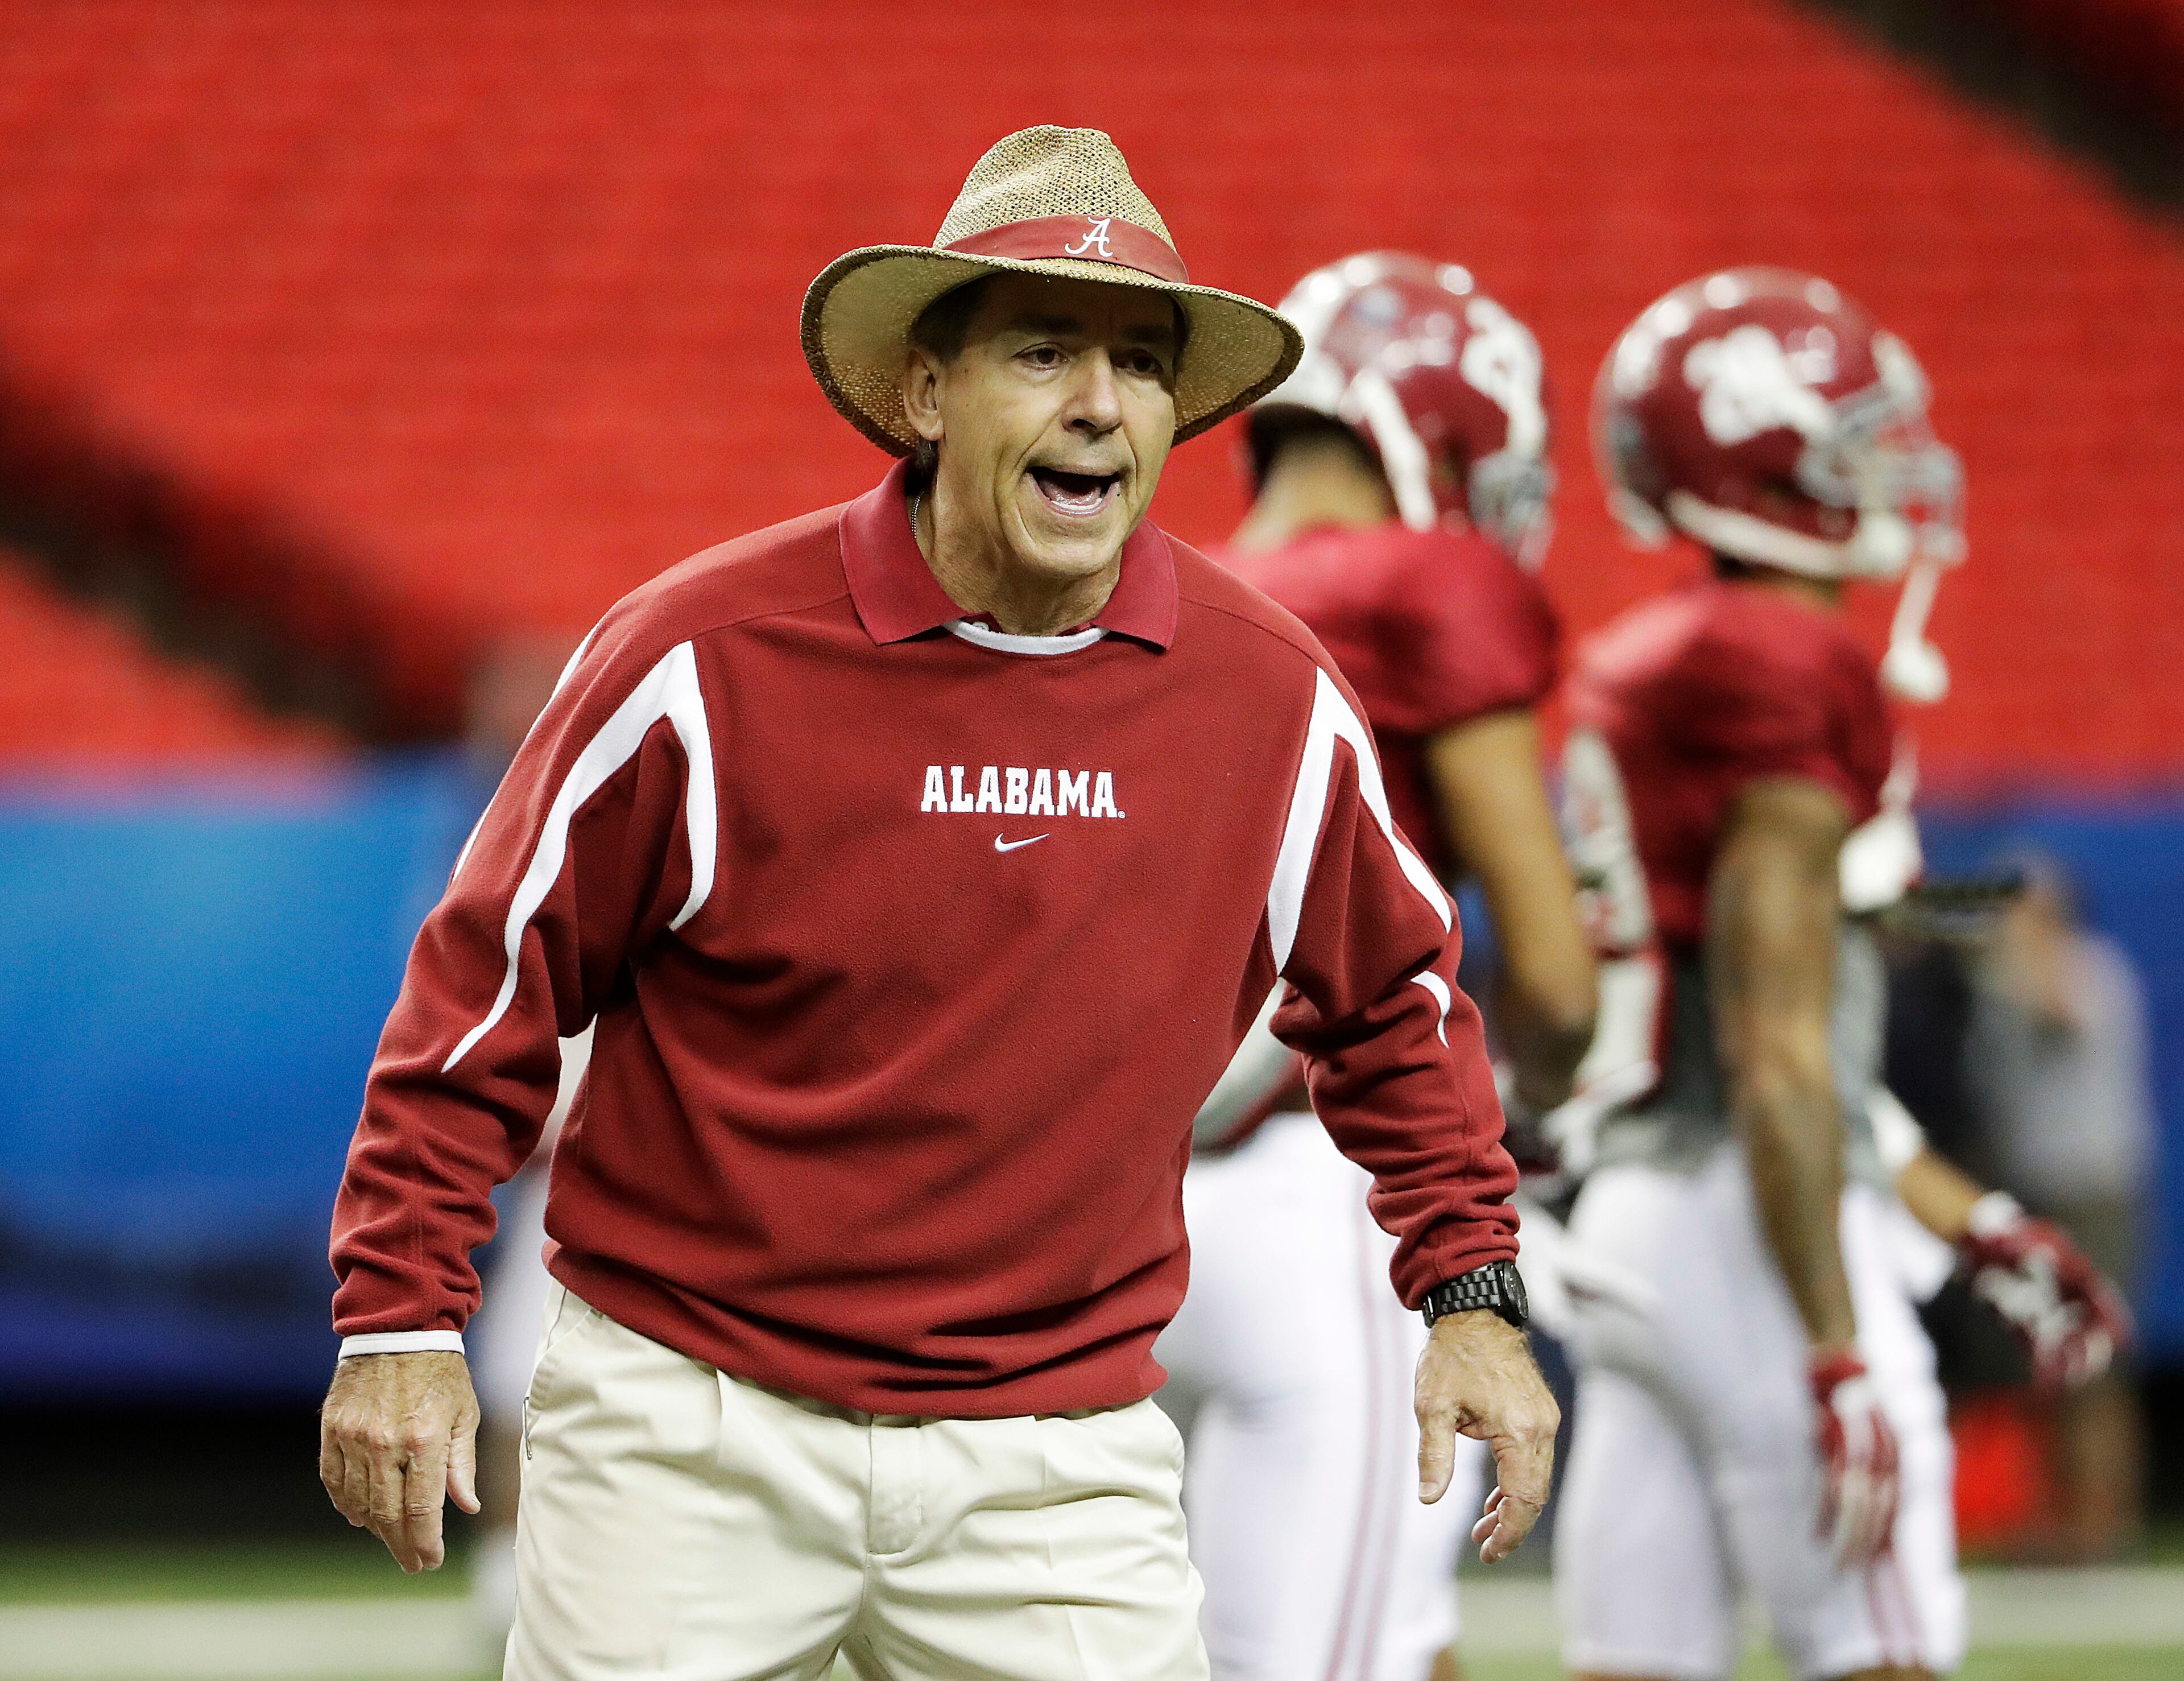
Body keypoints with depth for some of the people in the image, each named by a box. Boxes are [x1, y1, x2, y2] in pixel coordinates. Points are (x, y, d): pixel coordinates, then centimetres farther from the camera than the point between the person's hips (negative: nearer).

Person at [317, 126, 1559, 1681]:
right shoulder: (710, 661, -10)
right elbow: (497, 977, -1)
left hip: (1059, 1458, 2)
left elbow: (1394, 995, 17)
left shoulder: (1277, 702, 0)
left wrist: (1472, 1289, 9)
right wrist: (403, 1319, -4)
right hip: (696, 1433, -2)